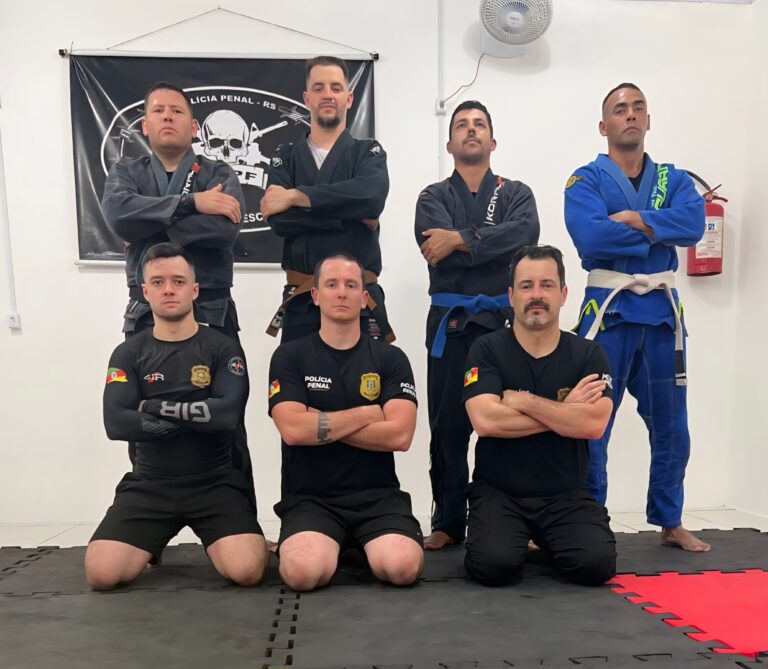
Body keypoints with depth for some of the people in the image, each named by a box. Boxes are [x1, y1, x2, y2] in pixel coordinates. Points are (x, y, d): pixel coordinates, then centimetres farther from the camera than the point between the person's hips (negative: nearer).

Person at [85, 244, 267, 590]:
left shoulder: (223, 347, -1)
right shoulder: (128, 354, 4)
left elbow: (228, 413, -18)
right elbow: (116, 423, -11)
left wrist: (155, 407, -12)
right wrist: (199, 416, -15)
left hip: (215, 483, -2)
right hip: (150, 484, 2)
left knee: (246, 571, -23)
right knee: (101, 573, -17)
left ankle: (212, 541, 13)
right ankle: (154, 542, 17)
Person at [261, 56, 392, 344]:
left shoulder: (368, 153, 7)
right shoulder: (287, 157, 11)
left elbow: (371, 195, -17)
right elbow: (278, 219, -6)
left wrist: (295, 196, -14)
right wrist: (349, 216, -12)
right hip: (300, 301, 2)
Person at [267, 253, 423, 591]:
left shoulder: (391, 358, 3)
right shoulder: (289, 356, 1)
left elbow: (399, 435, -10)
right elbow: (293, 430, -14)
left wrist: (319, 424, -9)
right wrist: (367, 413, -8)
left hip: (378, 495, 1)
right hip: (310, 498, -1)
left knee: (402, 568, -25)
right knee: (303, 573, -28)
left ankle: (363, 546, 11)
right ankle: (335, 544, 9)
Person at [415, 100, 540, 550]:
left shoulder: (517, 194, 12)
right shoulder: (433, 197, 10)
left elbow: (525, 233, -12)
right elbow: (436, 249, -11)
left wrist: (460, 240, -16)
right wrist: (492, 244, -10)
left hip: (504, 321, 0)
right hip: (451, 323, 0)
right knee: (447, 427, 2)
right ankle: (448, 524, 15)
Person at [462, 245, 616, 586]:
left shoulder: (588, 354, 0)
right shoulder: (487, 350, -5)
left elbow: (593, 424, -16)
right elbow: (485, 421, -20)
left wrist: (524, 401, -17)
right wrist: (565, 411, -14)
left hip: (566, 497, 2)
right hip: (498, 493, -1)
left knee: (597, 563, -20)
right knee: (495, 565, -25)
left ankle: (546, 542, 16)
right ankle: (518, 538, 14)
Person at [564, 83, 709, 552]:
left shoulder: (674, 179, 12)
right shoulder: (586, 181, 0)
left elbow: (693, 224, -8)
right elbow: (590, 237, -19)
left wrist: (633, 220, -16)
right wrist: (658, 230, -9)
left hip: (662, 311, 4)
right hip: (608, 311, -4)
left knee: (671, 427, 11)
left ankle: (671, 523, 28)